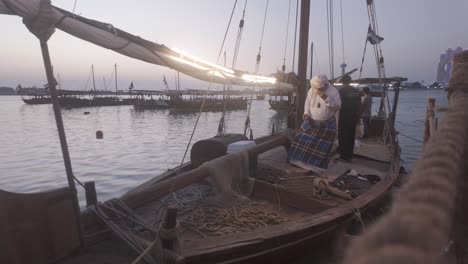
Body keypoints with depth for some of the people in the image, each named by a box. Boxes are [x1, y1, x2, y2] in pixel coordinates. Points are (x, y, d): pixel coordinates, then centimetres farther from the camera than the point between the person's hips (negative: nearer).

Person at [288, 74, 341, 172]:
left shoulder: (333, 91, -16)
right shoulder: (312, 90, -6)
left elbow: (337, 106, -25)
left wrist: (326, 98, -36)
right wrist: (306, 113, -6)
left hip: (327, 125, -3)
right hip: (312, 122, 3)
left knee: (322, 147, 2)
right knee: (303, 140, 2)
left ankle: (316, 166, 17)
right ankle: (300, 160, 19)